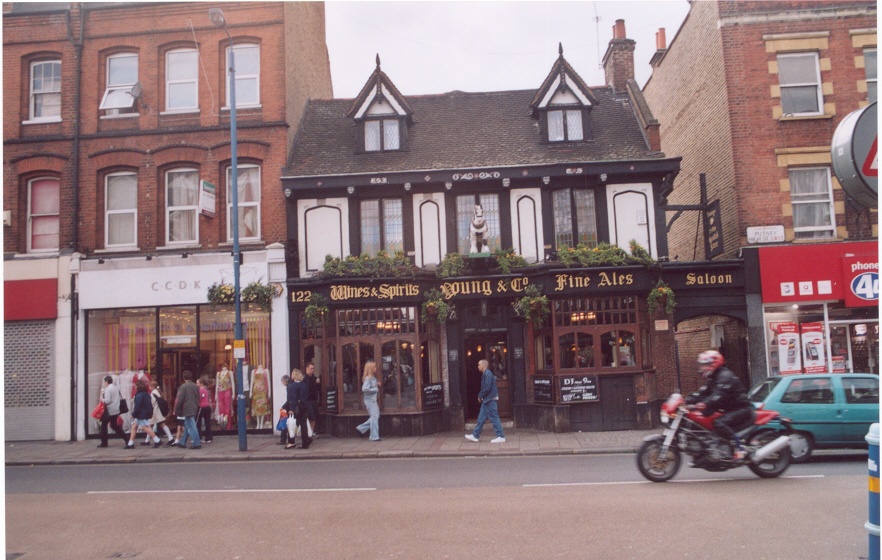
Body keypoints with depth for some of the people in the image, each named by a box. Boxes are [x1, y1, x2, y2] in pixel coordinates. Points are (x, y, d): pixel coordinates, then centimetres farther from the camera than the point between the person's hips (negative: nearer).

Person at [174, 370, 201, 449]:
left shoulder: (183, 387, -11)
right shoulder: (196, 386, 8)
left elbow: (179, 399, -13)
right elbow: (198, 399, 14)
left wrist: (176, 410, -5)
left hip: (187, 410, -7)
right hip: (195, 409, 7)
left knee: (191, 427, -5)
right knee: (187, 426, 18)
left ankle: (197, 443, -8)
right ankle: (182, 442, 27)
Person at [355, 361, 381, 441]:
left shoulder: (373, 377, 10)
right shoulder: (368, 378, -17)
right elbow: (364, 389, -28)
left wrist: (377, 384, 3)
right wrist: (376, 389, -21)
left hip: (373, 400, 9)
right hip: (370, 400, -9)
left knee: (375, 416, 14)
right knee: (374, 417, -5)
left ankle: (361, 428, 25)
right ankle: (374, 436, 2)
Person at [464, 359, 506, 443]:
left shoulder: (487, 374, -17)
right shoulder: (485, 374, 15)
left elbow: (487, 388, -23)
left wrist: (480, 396, -11)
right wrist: (481, 396, 12)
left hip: (490, 400, -10)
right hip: (487, 400, 10)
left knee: (494, 418, -4)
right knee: (481, 418, 13)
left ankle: (501, 437, 2)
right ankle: (475, 436, 18)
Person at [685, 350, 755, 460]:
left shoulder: (725, 376, -17)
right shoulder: (713, 379, 16)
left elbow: (718, 396, -32)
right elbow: (703, 393, 8)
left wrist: (701, 405, -44)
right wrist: (687, 400, -7)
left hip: (742, 409, -10)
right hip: (730, 410, 10)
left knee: (719, 423, -31)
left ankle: (739, 448, -29)